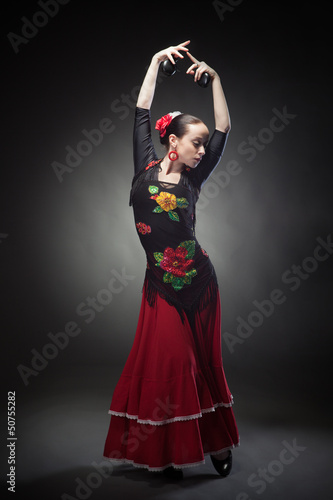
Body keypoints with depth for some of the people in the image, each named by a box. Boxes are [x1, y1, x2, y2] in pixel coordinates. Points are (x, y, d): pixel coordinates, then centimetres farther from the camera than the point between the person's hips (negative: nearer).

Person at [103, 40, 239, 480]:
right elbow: (141, 113, 2)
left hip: (199, 280, 2)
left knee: (202, 361, 9)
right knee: (166, 361, 0)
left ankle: (216, 441, 23)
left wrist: (214, 78, 6)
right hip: (161, 283, -1)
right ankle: (168, 450, 13)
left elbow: (224, 128, 7)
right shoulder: (147, 166, 4)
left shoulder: (193, 179, 6)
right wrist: (156, 61, 2)